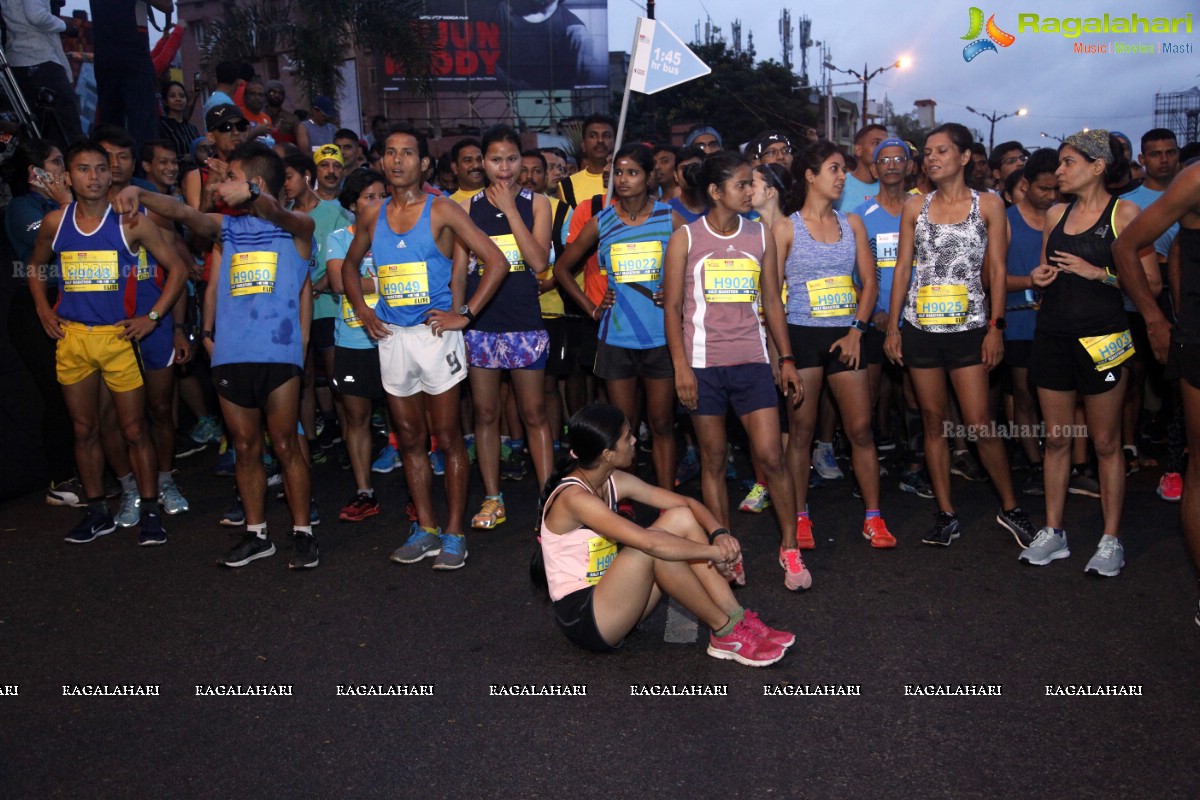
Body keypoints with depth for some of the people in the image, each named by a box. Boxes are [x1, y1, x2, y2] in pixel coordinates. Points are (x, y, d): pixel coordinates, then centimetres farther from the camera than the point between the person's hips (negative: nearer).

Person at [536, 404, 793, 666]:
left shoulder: (613, 481, 2)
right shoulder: (574, 497, -24)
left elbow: (687, 503, 1)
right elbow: (649, 542, -35)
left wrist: (719, 533, -18)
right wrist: (713, 551, -25)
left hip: (610, 600, 8)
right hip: (581, 618, -8)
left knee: (681, 518, -7)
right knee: (650, 549, -32)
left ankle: (738, 621, -9)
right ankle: (724, 632, -14)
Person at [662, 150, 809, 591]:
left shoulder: (761, 235, 9)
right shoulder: (685, 238, 1)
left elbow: (772, 301, 12)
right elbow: (673, 307, -1)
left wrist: (786, 359, 9)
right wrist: (681, 367, -9)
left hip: (752, 360, 2)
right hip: (704, 363, -1)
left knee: (770, 455, -4)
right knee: (713, 460, 6)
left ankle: (790, 549, 12)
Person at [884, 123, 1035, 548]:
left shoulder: (989, 204, 3)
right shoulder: (914, 206, 9)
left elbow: (997, 269, 1)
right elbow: (902, 267, 9)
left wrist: (996, 327, -6)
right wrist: (892, 328, 4)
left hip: (968, 326, -3)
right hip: (920, 326, 3)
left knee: (980, 425, -5)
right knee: (933, 421, 6)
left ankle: (1010, 508, 15)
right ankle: (946, 514, 16)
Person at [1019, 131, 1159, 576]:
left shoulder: (1124, 213, -2)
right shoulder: (1056, 214, 12)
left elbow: (1151, 283, -5)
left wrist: (1098, 272, -16)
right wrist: (1039, 278, 2)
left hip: (1102, 338, -5)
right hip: (1052, 335, 5)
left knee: (1105, 442, 2)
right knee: (1056, 438, 8)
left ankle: (1111, 540, 12)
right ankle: (1053, 532, 17)